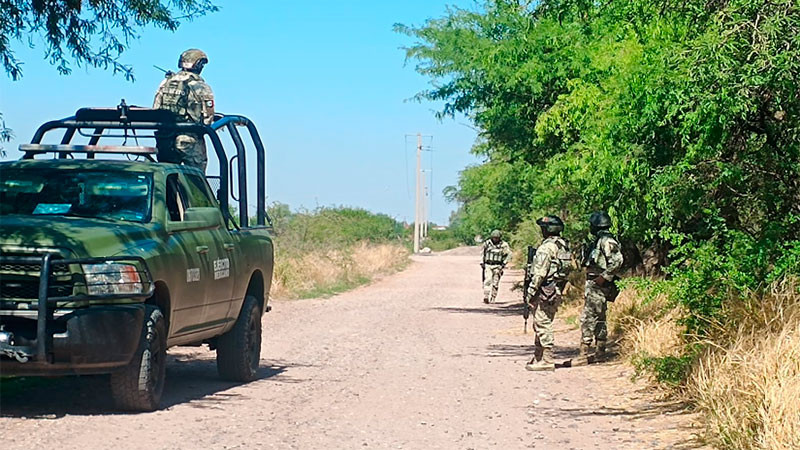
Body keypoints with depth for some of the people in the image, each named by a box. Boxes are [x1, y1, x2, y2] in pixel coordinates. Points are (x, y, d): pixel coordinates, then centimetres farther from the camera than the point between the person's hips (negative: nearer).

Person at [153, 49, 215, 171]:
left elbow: (155, 110, 9)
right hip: (190, 142, -5)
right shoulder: (201, 87, -7)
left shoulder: (165, 82, 8)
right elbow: (208, 117, -8)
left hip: (164, 141, 5)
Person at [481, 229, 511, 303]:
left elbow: (509, 254, 1)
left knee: (495, 283, 2)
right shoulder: (487, 244, 3)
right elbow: (483, 253, 17)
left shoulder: (503, 245, -5)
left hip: (497, 267, -1)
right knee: (487, 280, -16)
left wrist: (504, 263, -7)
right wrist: (482, 262, 10)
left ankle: (493, 298, 12)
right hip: (488, 266, 1)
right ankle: (486, 297, -22)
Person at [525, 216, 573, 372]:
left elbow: (540, 273, -19)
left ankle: (547, 360, -4)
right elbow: (568, 268, 17)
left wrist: (530, 291, -14)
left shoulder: (547, 247, -16)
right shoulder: (564, 246, 12)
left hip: (544, 291, -10)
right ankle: (538, 357, 24)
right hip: (557, 292, 10)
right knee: (543, 325, 17)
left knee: (542, 325, -5)